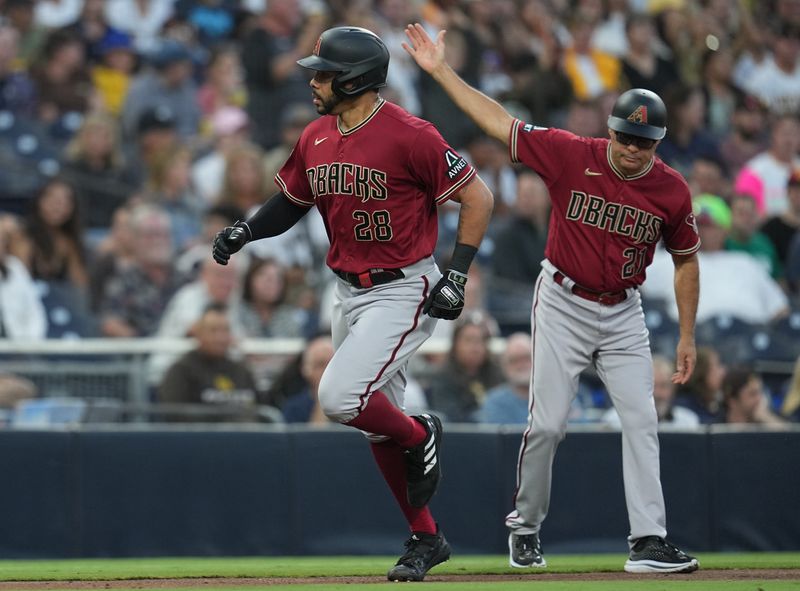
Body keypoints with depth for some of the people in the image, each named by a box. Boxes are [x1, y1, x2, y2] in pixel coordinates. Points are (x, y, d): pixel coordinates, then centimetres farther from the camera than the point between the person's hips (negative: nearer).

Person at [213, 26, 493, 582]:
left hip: (403, 291, -8)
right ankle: (426, 538, 24)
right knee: (377, 423, 12)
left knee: (341, 398, -22)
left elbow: (478, 196, -13)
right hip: (349, 293, 8)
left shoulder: (408, 135, -19)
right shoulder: (315, 139, 3)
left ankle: (420, 437, 7)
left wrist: (458, 273, -18)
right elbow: (291, 200, 19)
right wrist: (246, 230, -1)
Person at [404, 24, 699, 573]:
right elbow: (497, 120, -9)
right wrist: (441, 70, -14)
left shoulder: (672, 191, -7)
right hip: (564, 305, -2)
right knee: (549, 423, -3)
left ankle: (649, 542, -7)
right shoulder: (571, 155, -13)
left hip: (624, 312, 2)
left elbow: (686, 260, 7)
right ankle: (526, 525, 18)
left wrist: (687, 335, 6)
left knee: (641, 420, -7)